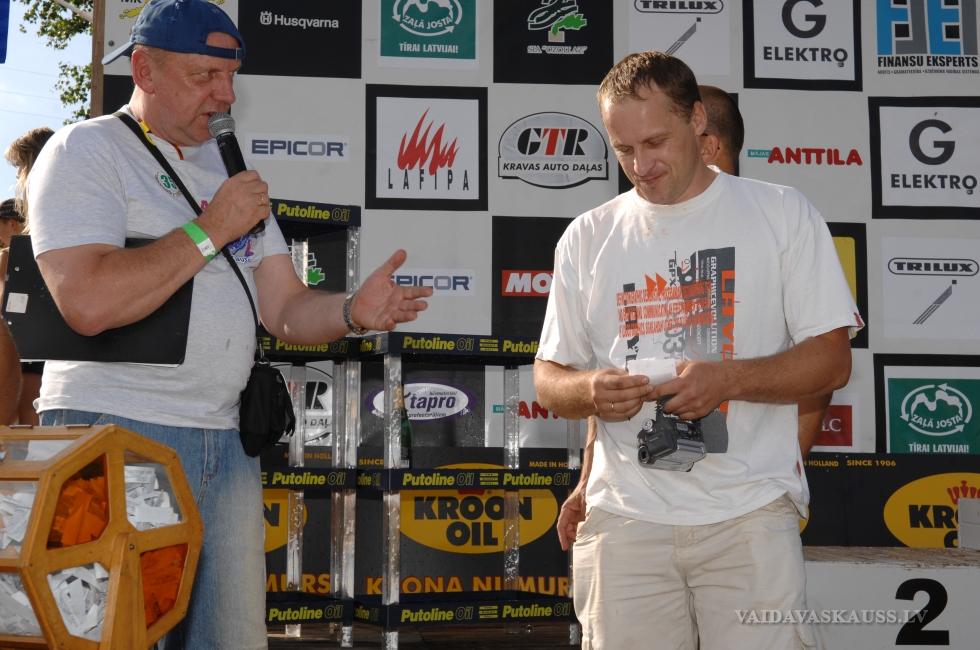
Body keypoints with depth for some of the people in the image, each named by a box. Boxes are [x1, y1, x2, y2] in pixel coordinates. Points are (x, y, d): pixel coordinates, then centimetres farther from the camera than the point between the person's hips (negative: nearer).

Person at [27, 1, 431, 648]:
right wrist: (212, 229, -13)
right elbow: (88, 302, -21)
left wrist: (353, 311, -8)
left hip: (227, 445, 7)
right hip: (116, 432, -6)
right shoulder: (86, 150, -5)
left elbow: (285, 309, 14)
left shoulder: (231, 169, 17)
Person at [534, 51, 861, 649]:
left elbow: (832, 360, 0)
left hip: (750, 514, -2)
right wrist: (591, 390, -11)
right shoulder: (588, 236, 10)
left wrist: (728, 379, -16)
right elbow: (549, 378, 13)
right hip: (625, 517, 2)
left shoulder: (782, 213, 3)